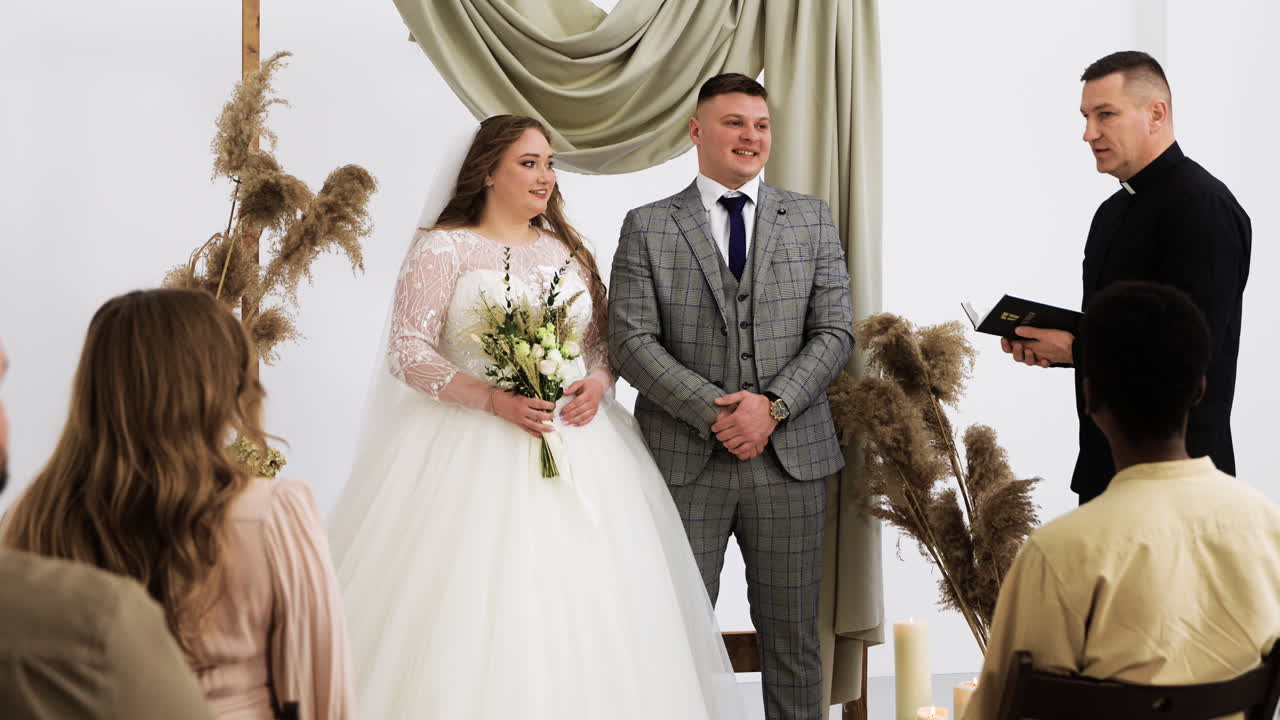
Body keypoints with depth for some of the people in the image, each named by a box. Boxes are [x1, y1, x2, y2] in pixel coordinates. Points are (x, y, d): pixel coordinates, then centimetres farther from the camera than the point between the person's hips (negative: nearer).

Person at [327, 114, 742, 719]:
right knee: (477, 614, -8)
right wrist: (493, 400, -18)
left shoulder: (568, 250, 14)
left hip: (576, 441, 4)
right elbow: (407, 351, -7)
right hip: (476, 450, -4)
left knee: (579, 612, 0)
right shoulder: (444, 249, 0)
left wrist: (597, 383, -6)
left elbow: (604, 341, 17)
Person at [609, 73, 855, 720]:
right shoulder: (647, 228, 5)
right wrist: (714, 411, -14)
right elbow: (631, 341, -4)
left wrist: (772, 406, -12)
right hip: (684, 463, -1)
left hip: (790, 456, 2)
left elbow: (834, 332, 3)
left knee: (793, 636, 7)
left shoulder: (811, 220, 10)